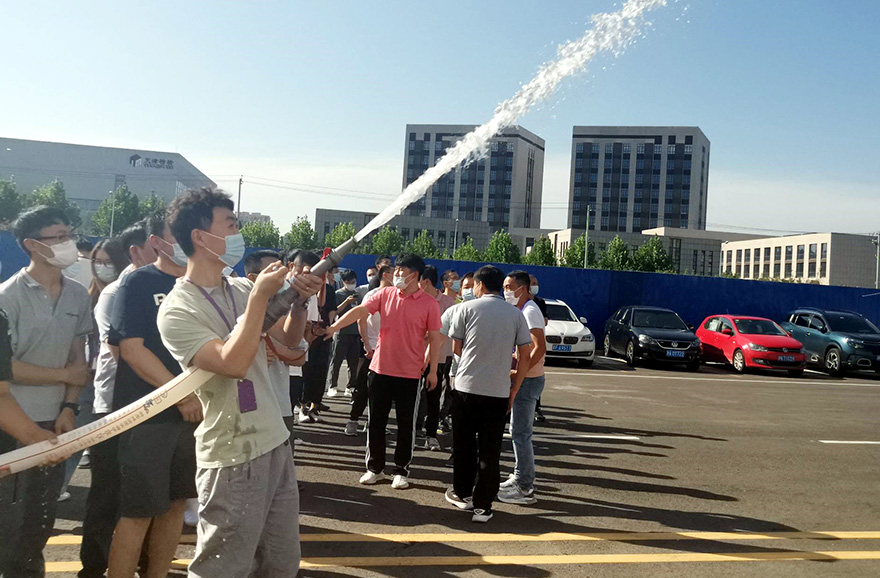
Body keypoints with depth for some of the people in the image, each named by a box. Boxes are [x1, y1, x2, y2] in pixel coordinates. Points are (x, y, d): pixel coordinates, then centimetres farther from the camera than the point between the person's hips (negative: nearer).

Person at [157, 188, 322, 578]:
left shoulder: (241, 289, 6)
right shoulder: (177, 310, -13)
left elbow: (288, 338, 16)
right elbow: (233, 363, -26)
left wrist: (299, 302, -3)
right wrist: (260, 296, -21)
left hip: (277, 444, 6)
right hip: (232, 459, -6)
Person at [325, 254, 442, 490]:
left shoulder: (429, 303, -6)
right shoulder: (385, 294, 0)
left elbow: (435, 338, -3)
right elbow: (359, 311, -6)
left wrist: (433, 370, -3)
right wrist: (333, 327, -17)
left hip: (410, 374, -2)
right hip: (380, 370, 3)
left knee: (406, 424, 8)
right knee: (376, 421, 10)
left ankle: (402, 470, 23)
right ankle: (375, 468, 25)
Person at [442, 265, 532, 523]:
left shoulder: (467, 308, -3)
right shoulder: (516, 314, 4)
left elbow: (457, 348, 5)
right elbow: (525, 355, 2)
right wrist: (514, 388, 8)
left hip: (467, 386, -1)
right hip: (499, 391, 1)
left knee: (464, 444, 15)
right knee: (490, 449, 7)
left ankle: (462, 494, 28)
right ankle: (482, 506, 10)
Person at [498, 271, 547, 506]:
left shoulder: (530, 311, -16)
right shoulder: (522, 311, 16)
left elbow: (540, 347, -25)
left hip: (528, 380, -10)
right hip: (525, 379, 10)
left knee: (520, 433, -5)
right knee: (520, 432, 17)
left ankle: (525, 489, 2)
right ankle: (520, 478, 28)